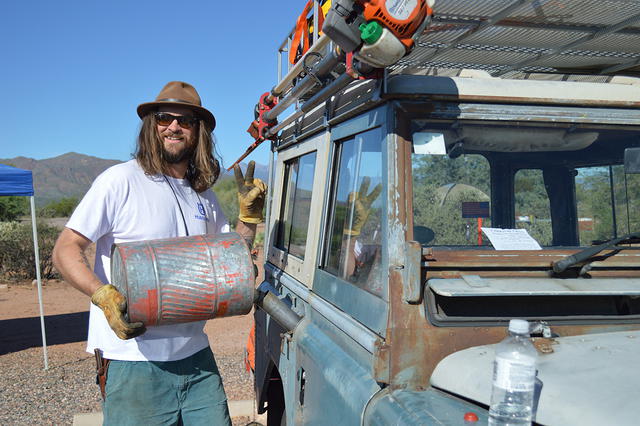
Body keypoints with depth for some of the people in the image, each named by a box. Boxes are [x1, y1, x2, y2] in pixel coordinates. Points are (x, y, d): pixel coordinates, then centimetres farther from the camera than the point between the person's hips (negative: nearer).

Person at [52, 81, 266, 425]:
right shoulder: (121, 181, -8)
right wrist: (104, 296, -25)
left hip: (196, 357, 6)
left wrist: (249, 214, 3)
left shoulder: (204, 196, 11)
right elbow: (65, 250, -9)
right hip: (134, 362, -5)